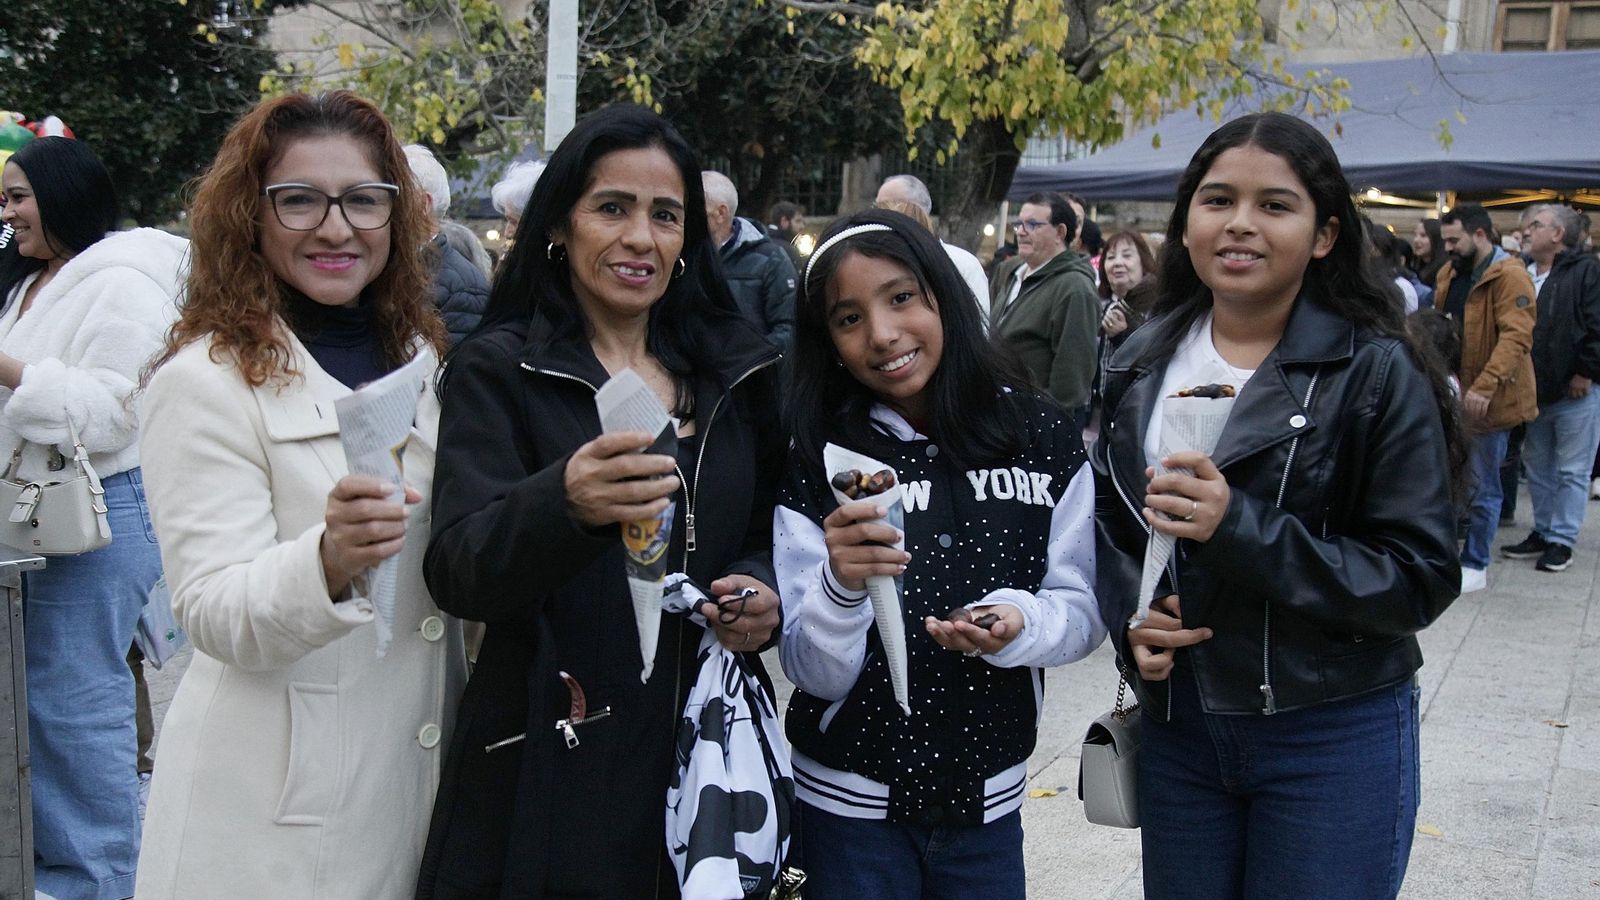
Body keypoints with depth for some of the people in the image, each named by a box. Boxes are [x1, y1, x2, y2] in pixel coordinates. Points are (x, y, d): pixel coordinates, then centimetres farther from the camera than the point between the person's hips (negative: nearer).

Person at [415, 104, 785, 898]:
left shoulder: (735, 369, 6)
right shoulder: (498, 370, -5)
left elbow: (775, 529, 14)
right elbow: (458, 571, -17)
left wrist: (766, 589, -8)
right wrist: (565, 503, -37)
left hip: (706, 752, 3)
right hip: (545, 777, -3)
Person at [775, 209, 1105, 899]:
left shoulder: (1044, 437, -8)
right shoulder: (816, 463, -10)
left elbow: (1085, 608, -1)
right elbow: (814, 673, -11)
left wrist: (1018, 625, -22)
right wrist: (841, 586, -31)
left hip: (989, 798, 2)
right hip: (851, 805, -1)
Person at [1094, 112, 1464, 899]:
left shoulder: (1378, 373, -11)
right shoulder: (1142, 365, 4)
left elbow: (1423, 575, -14)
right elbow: (1105, 521, 11)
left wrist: (1240, 529, -25)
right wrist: (1131, 617, -9)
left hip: (1334, 738, -4)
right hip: (1176, 727, 4)